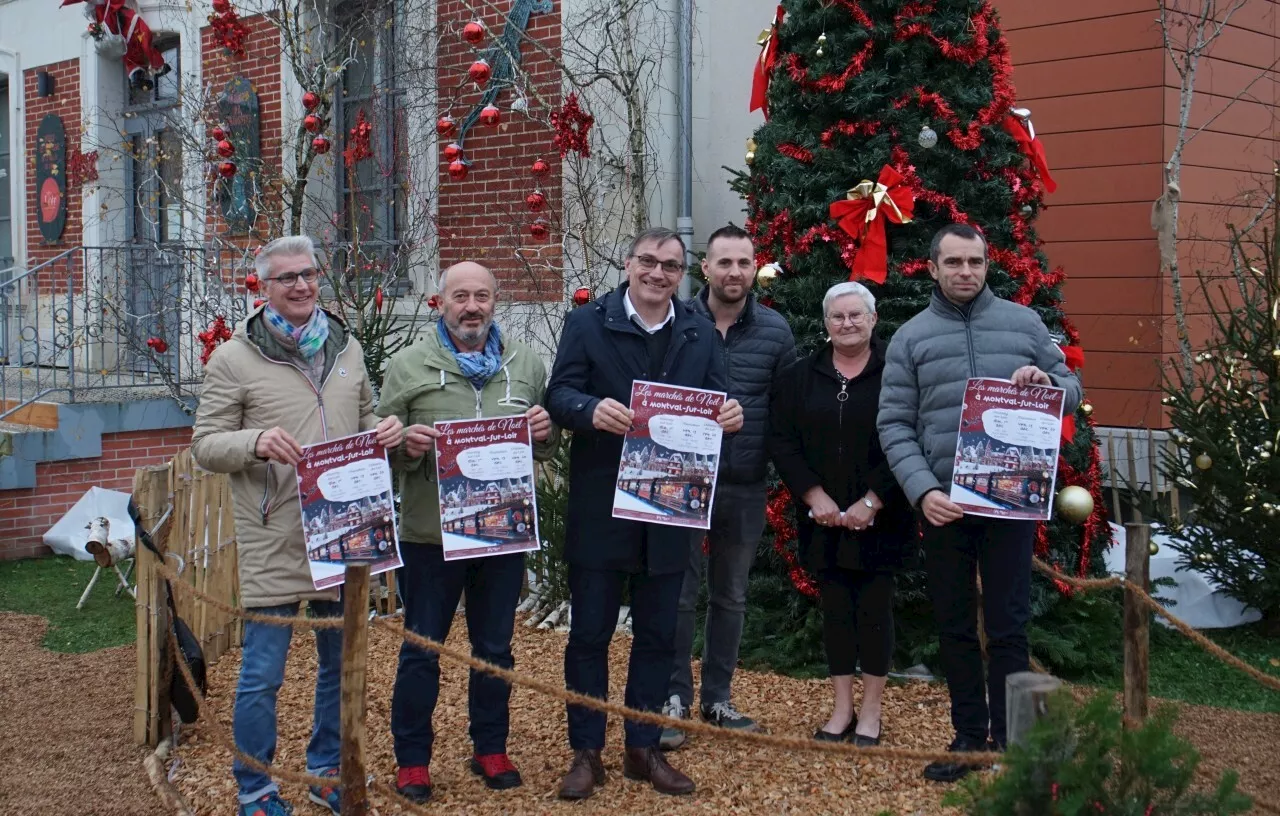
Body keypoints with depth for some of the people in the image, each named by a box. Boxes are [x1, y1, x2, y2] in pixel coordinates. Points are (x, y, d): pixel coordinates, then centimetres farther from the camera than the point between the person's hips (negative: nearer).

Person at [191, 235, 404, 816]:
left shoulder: (345, 348, 10)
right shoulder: (234, 358, -4)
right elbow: (204, 445, -4)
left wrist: (384, 432, -2)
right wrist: (255, 441, -24)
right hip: (273, 544, -5)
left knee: (339, 664, 16)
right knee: (262, 674, 1)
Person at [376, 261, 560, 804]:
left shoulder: (526, 364, 6)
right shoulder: (408, 366, -3)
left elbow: (549, 443, 13)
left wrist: (546, 432, -10)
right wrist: (406, 444, -22)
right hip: (430, 532, -3)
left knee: (495, 647, 15)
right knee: (421, 651, 7)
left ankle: (491, 750, 30)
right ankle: (412, 759, 21)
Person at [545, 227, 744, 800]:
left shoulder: (700, 334, 8)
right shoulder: (588, 323, -2)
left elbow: (716, 404, 5)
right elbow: (559, 395, -10)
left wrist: (729, 416, -19)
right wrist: (592, 409, -31)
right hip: (600, 510, -3)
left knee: (657, 635, 12)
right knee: (590, 633, 5)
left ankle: (642, 749, 26)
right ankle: (586, 753, 18)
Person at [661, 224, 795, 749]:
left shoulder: (775, 331, 2)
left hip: (745, 487, 3)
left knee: (731, 596, 14)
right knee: (680, 593, 1)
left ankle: (717, 698, 27)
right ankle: (674, 699, 13)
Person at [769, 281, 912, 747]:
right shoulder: (800, 377, 5)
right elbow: (782, 441, 1)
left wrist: (872, 503, -13)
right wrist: (815, 497, -9)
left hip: (879, 519, -3)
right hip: (822, 518, 3)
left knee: (874, 608, 4)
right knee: (836, 608, 9)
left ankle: (871, 712, 15)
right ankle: (841, 709, 19)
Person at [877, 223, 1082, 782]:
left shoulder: (1024, 323, 7)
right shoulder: (911, 337, 5)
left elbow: (1071, 393, 11)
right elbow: (894, 425, 1)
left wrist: (1048, 383, -13)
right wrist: (922, 490, -13)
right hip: (942, 502, 1)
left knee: (1008, 625, 2)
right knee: (955, 626, 10)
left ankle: (1008, 741, 12)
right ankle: (969, 737, 22)